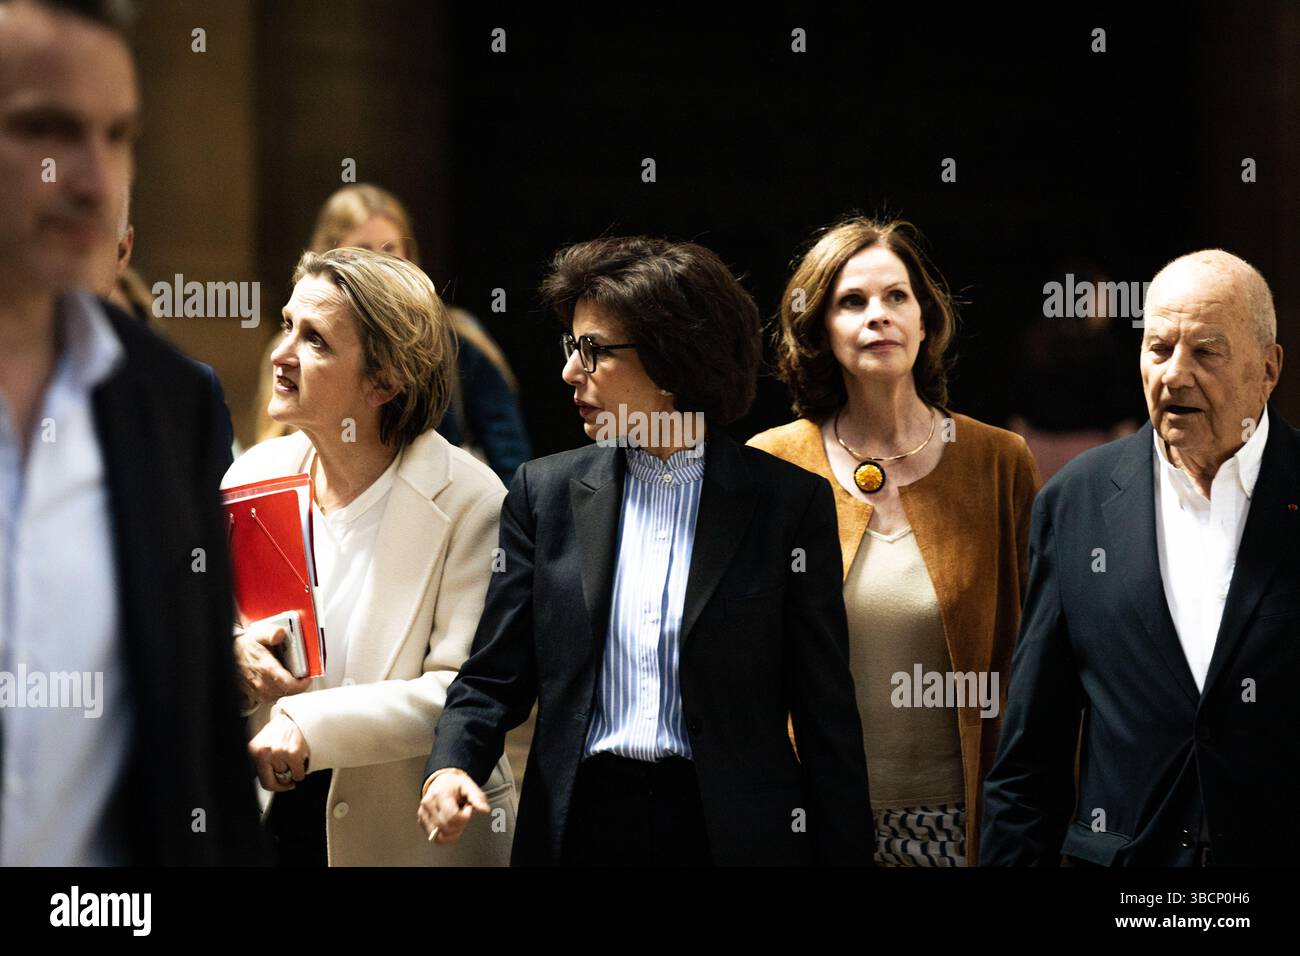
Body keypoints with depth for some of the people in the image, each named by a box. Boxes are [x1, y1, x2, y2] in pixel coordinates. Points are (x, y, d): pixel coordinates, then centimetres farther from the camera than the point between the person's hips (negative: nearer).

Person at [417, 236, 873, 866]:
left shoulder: (789, 502, -2)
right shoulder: (546, 493, 6)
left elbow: (827, 714, -1)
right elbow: (493, 677, 6)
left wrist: (846, 853, -5)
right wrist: (450, 766, -13)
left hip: (730, 831, -2)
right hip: (580, 827, 3)